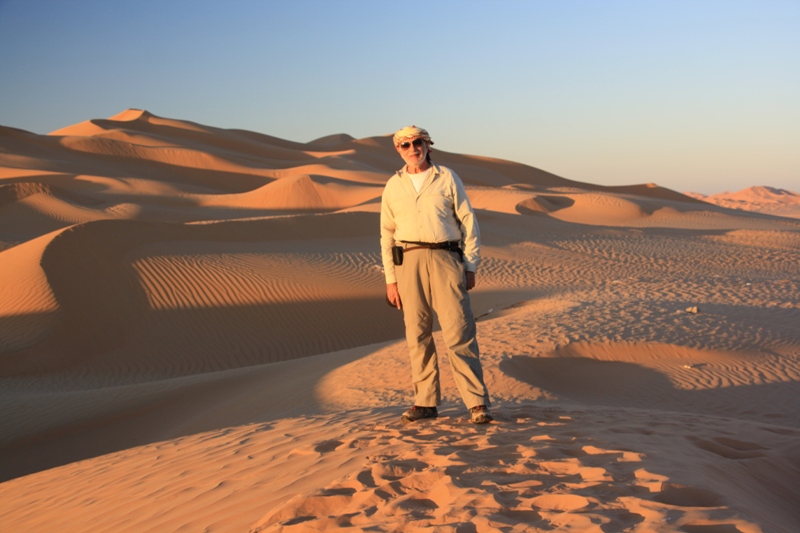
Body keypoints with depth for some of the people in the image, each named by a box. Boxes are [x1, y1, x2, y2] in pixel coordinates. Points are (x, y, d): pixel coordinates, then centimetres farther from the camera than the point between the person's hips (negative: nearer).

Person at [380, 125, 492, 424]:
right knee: (417, 335, 4)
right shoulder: (393, 186, 11)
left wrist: (471, 267, -1)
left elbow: (468, 222, 5)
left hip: (445, 258, -2)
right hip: (409, 261, 2)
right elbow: (387, 234, 11)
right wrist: (390, 280, 5)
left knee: (459, 332, -7)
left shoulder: (447, 178, 5)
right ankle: (426, 402, 12)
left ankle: (477, 403, -7)